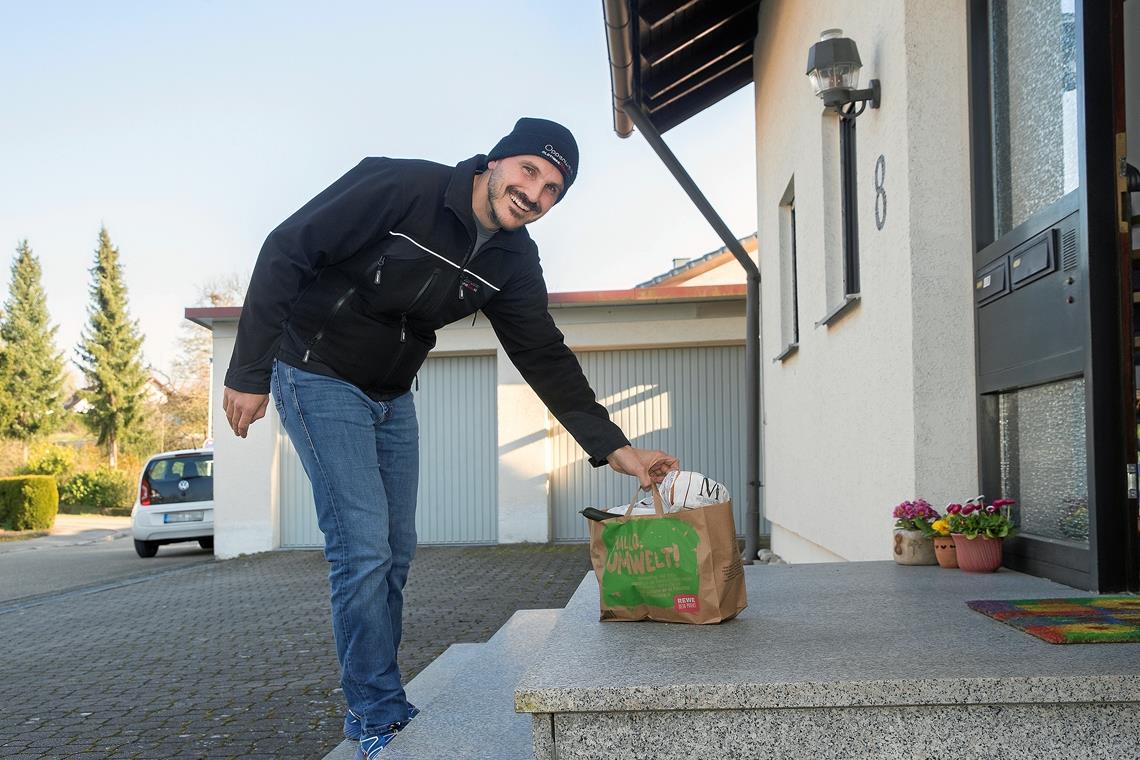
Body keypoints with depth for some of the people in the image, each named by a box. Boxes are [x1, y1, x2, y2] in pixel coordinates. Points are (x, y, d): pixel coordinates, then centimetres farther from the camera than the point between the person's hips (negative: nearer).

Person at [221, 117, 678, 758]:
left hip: (392, 397, 7)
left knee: (396, 552, 10)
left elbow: (545, 357, -3)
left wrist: (616, 448, -12)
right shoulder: (401, 186, -24)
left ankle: (377, 706, 25)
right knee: (363, 549, -12)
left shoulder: (513, 260, -5)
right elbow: (286, 251, -21)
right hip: (319, 376, -7)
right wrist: (250, 373, -22)